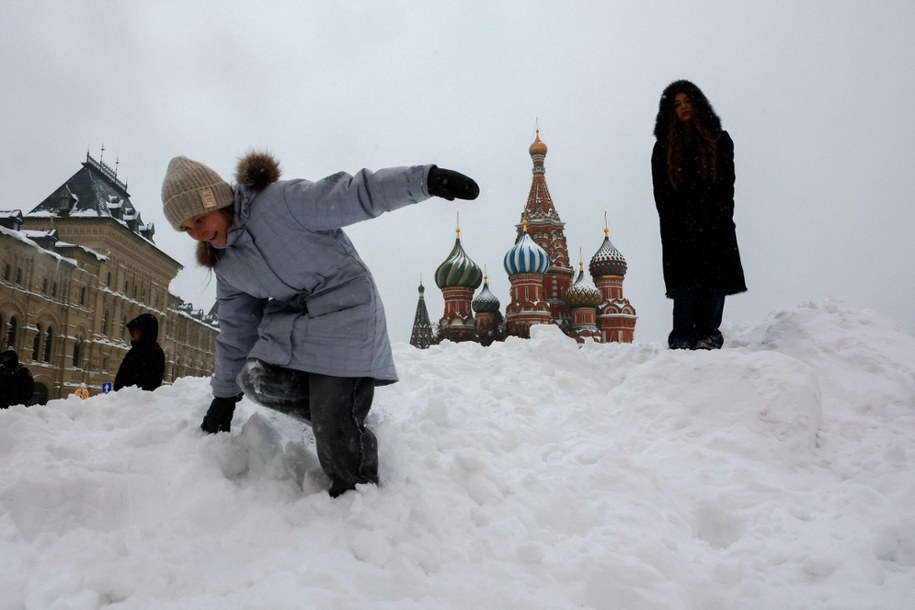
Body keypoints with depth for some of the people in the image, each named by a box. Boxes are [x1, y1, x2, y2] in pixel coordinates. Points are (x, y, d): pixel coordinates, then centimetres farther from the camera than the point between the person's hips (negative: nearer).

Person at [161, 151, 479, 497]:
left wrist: (424, 180, -30)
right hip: (292, 319, 7)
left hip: (344, 307, -7)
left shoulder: (277, 201, -16)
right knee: (255, 379, -17)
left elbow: (350, 196, -21)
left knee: (333, 425, -14)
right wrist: (224, 396, 20)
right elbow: (237, 330, 16)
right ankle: (343, 417, 1)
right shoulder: (226, 266, 7)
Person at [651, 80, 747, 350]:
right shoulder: (665, 147, 15)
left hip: (715, 226, 1)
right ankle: (683, 341, -12)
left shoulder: (719, 140, 15)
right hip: (680, 229, -1)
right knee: (686, 282, -11)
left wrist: (718, 220, -6)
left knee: (716, 280, -8)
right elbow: (662, 193, 8)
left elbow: (727, 185, 7)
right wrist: (676, 223, -4)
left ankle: (708, 336, -8)